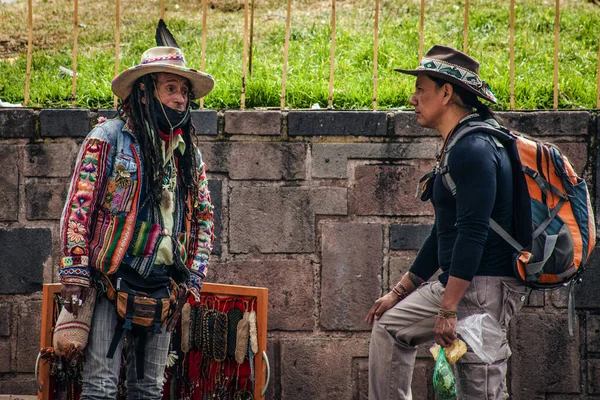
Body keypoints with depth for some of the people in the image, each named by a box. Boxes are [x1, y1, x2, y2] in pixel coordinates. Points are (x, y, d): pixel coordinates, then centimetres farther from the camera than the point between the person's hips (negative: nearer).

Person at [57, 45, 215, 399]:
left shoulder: (190, 153, 13)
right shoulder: (108, 138, -3)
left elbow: (204, 217, 18)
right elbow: (78, 206, -6)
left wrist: (193, 280, 8)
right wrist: (75, 273, -12)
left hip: (162, 287, 5)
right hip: (110, 280, -5)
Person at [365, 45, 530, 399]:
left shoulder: (475, 148, -17)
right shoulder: (459, 147, 17)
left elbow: (473, 233, -24)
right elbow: (446, 231, 23)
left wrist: (448, 308, -26)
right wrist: (400, 292, 25)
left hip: (485, 287, -11)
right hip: (457, 283, 11)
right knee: (390, 325, 18)